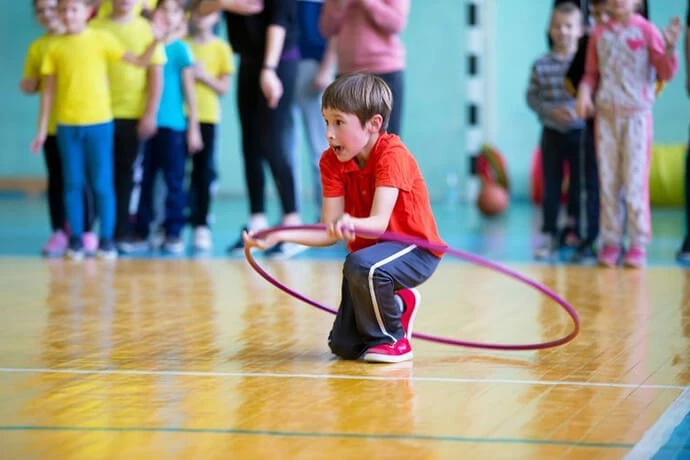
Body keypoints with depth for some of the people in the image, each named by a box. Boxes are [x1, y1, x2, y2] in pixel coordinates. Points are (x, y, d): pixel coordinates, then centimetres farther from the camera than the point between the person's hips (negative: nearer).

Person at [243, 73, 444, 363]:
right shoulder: (332, 162, -7)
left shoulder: (393, 155, -23)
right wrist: (279, 236, -25)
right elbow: (329, 233, -11)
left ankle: (391, 339, -11)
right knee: (343, 346, 1)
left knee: (362, 266, -39)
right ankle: (398, 304, 29)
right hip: (368, 250, 7)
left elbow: (378, 222, -35)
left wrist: (351, 224, -58)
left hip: (416, 250, -6)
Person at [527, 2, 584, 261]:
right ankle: (549, 236, 11)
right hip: (552, 133, 2)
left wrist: (577, 110, -23)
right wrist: (552, 111, -14)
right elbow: (532, 97, 1)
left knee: (579, 186, 5)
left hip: (580, 133, -2)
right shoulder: (541, 65, -1)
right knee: (551, 187, 5)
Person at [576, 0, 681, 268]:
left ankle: (638, 244, 2)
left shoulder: (645, 30, -3)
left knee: (635, 180, -4)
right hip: (606, 114, 3)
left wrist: (670, 48, -22)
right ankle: (610, 241, 13)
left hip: (636, 114, -3)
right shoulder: (600, 34, 6)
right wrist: (585, 90, -6)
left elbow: (666, 73, -5)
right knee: (608, 181, 5)